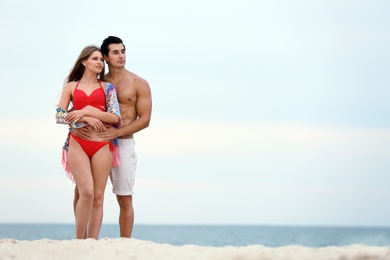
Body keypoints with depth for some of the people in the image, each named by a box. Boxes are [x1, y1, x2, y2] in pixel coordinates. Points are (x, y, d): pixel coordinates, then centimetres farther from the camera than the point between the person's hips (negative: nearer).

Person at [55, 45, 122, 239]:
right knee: (86, 192, -15)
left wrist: (87, 111, -8)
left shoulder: (107, 87, 12)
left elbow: (115, 116, 0)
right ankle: (79, 241, -4)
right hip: (77, 143, -1)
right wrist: (86, 119, -8)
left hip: (102, 144, 1)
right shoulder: (71, 87, 11)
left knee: (98, 196, -2)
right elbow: (59, 116, 3)